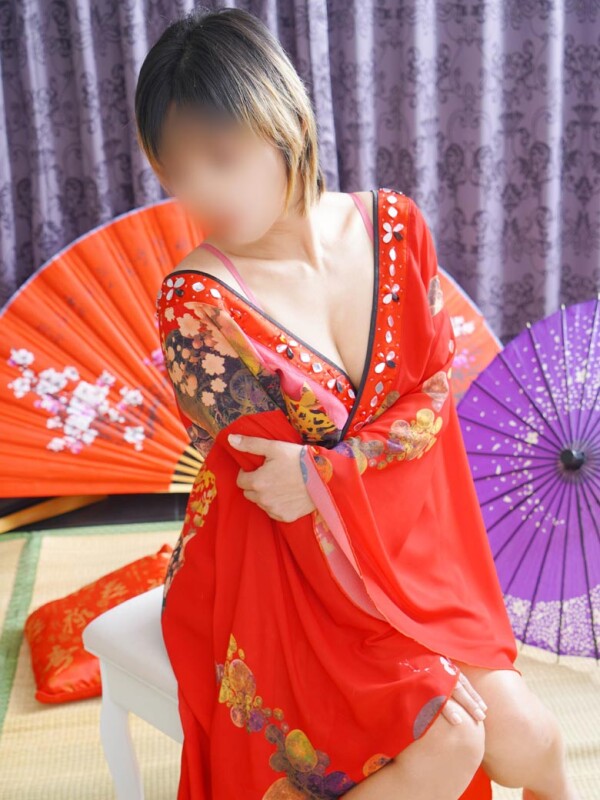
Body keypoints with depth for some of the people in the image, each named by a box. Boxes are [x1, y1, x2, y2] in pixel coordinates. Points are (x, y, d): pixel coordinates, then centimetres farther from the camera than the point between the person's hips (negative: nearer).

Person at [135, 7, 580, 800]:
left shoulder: (395, 228, -6)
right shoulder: (196, 305, -19)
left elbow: (434, 401, -3)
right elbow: (278, 494, -15)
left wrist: (324, 474, -23)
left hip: (406, 549, 4)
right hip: (271, 572, -3)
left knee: (525, 736, -5)